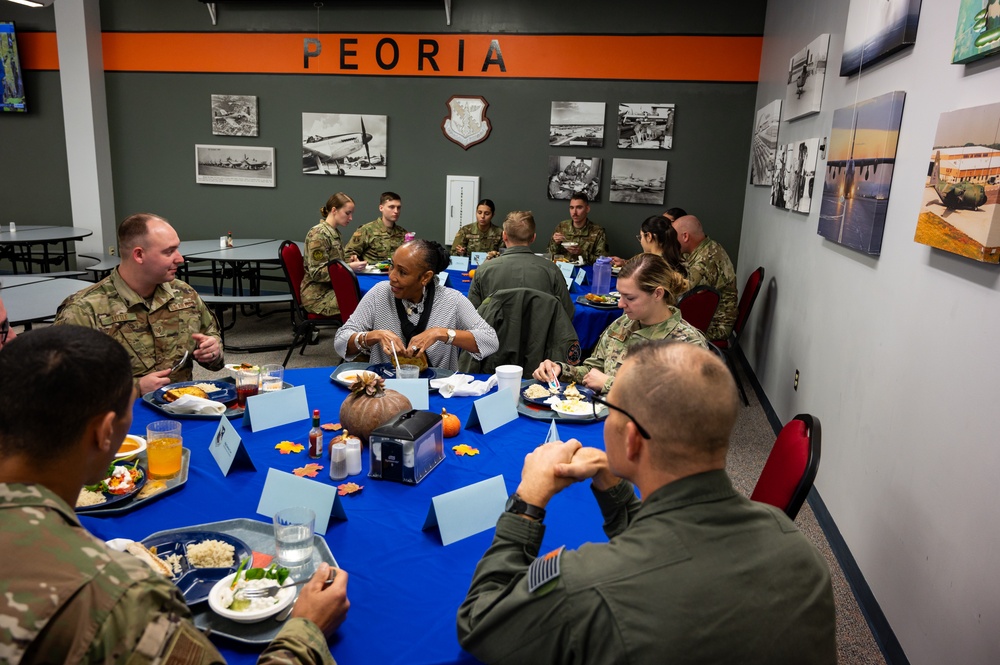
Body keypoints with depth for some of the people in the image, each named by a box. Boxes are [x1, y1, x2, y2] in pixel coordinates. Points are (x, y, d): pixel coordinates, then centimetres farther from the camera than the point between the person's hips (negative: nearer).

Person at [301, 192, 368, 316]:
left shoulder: (335, 232, 13)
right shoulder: (317, 234, -13)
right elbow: (317, 273, -17)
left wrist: (349, 262, 4)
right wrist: (349, 267, -20)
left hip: (332, 288, 8)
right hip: (318, 295, -8)